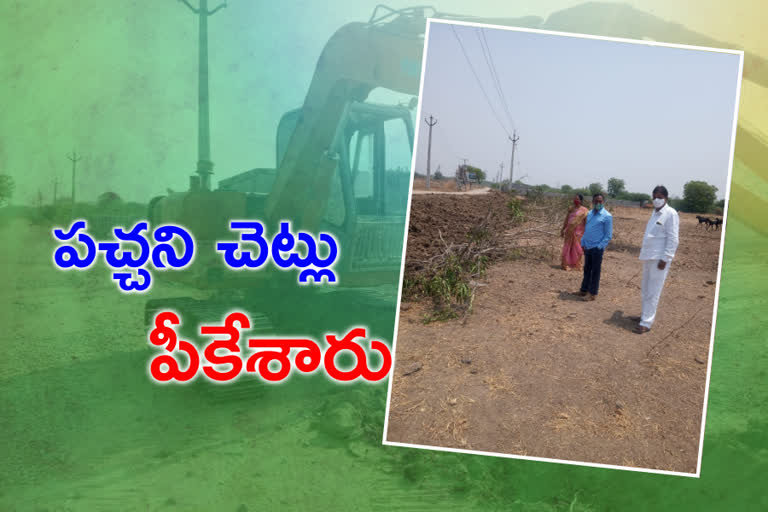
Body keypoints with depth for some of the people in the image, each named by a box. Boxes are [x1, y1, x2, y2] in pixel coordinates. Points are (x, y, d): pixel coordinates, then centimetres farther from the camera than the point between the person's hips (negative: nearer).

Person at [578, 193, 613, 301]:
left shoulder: (607, 216, -8)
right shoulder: (590, 214, 11)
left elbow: (609, 235, -8)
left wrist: (599, 246, -14)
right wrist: (583, 243, 10)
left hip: (597, 248, -6)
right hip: (587, 247, 6)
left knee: (595, 271, 2)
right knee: (587, 269, 15)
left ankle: (592, 293, 10)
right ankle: (584, 290, 26)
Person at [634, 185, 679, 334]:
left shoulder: (671, 214, -10)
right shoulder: (655, 213, 15)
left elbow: (673, 239, -14)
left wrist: (664, 259, -18)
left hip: (659, 258, -8)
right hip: (648, 256, 8)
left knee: (653, 292, -6)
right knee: (646, 290, 17)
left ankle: (646, 323, -4)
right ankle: (645, 315, 30)